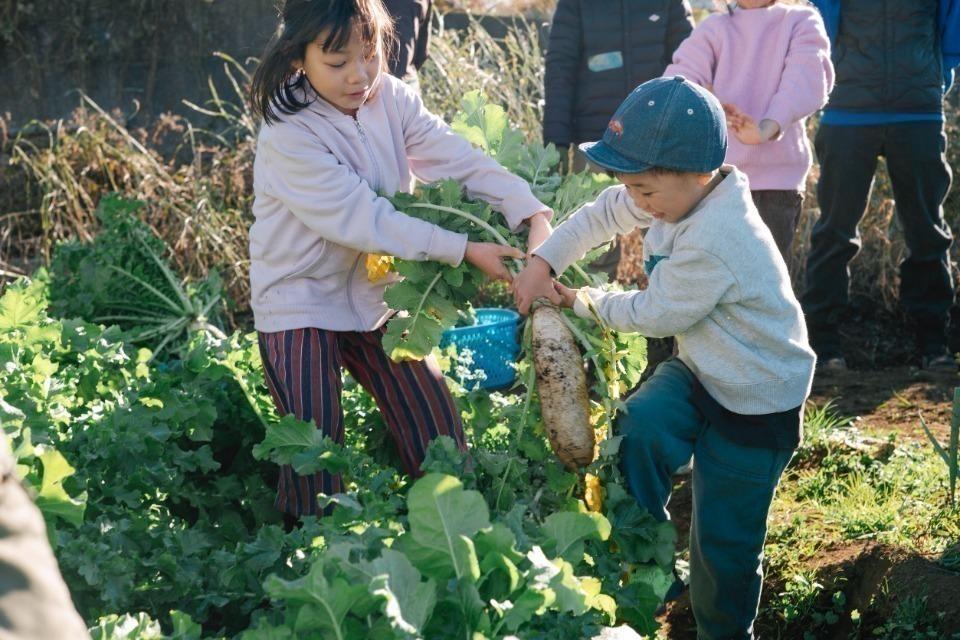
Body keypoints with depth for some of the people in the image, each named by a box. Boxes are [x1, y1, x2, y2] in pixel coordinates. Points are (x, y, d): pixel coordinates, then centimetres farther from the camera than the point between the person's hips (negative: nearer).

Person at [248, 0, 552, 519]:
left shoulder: (389, 98, -7)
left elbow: (457, 160, -17)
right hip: (302, 304, -5)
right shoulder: (287, 136, -23)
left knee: (437, 427, 7)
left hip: (376, 295, 6)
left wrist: (534, 215, -32)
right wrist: (465, 250, -31)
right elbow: (364, 219, -28)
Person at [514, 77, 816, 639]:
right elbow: (600, 216, 7)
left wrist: (584, 302, -4)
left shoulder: (713, 244, -35)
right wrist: (543, 263, -4)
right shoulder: (683, 193, -8)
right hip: (700, 370, 8)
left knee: (724, 539, 4)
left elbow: (654, 315, -20)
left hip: (756, 406, -8)